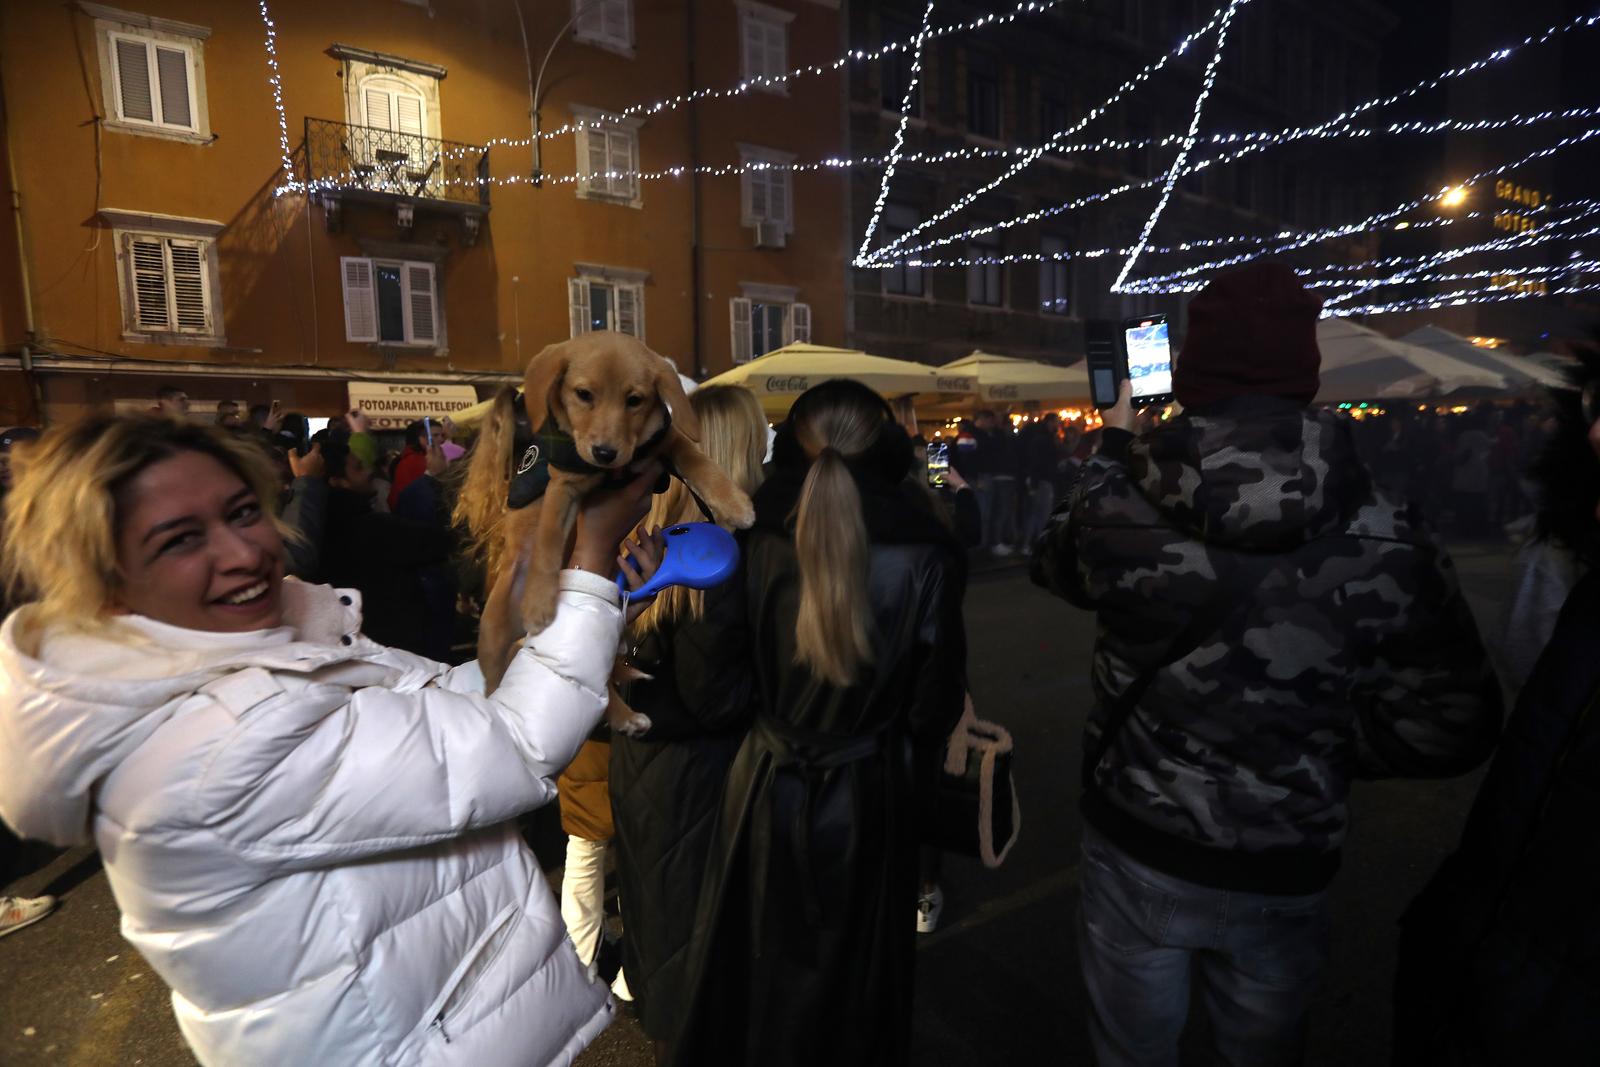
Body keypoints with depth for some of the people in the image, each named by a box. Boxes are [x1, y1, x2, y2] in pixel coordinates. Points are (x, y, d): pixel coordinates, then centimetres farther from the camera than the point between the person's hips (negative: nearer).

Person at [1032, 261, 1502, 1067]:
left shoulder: (1120, 501, -19)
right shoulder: (1384, 543, -18)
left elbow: (1058, 563, 4)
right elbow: (1450, 728, -10)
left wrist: (1112, 448, 15)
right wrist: (1319, 740, 4)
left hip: (1136, 853, 0)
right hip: (1281, 876, 1)